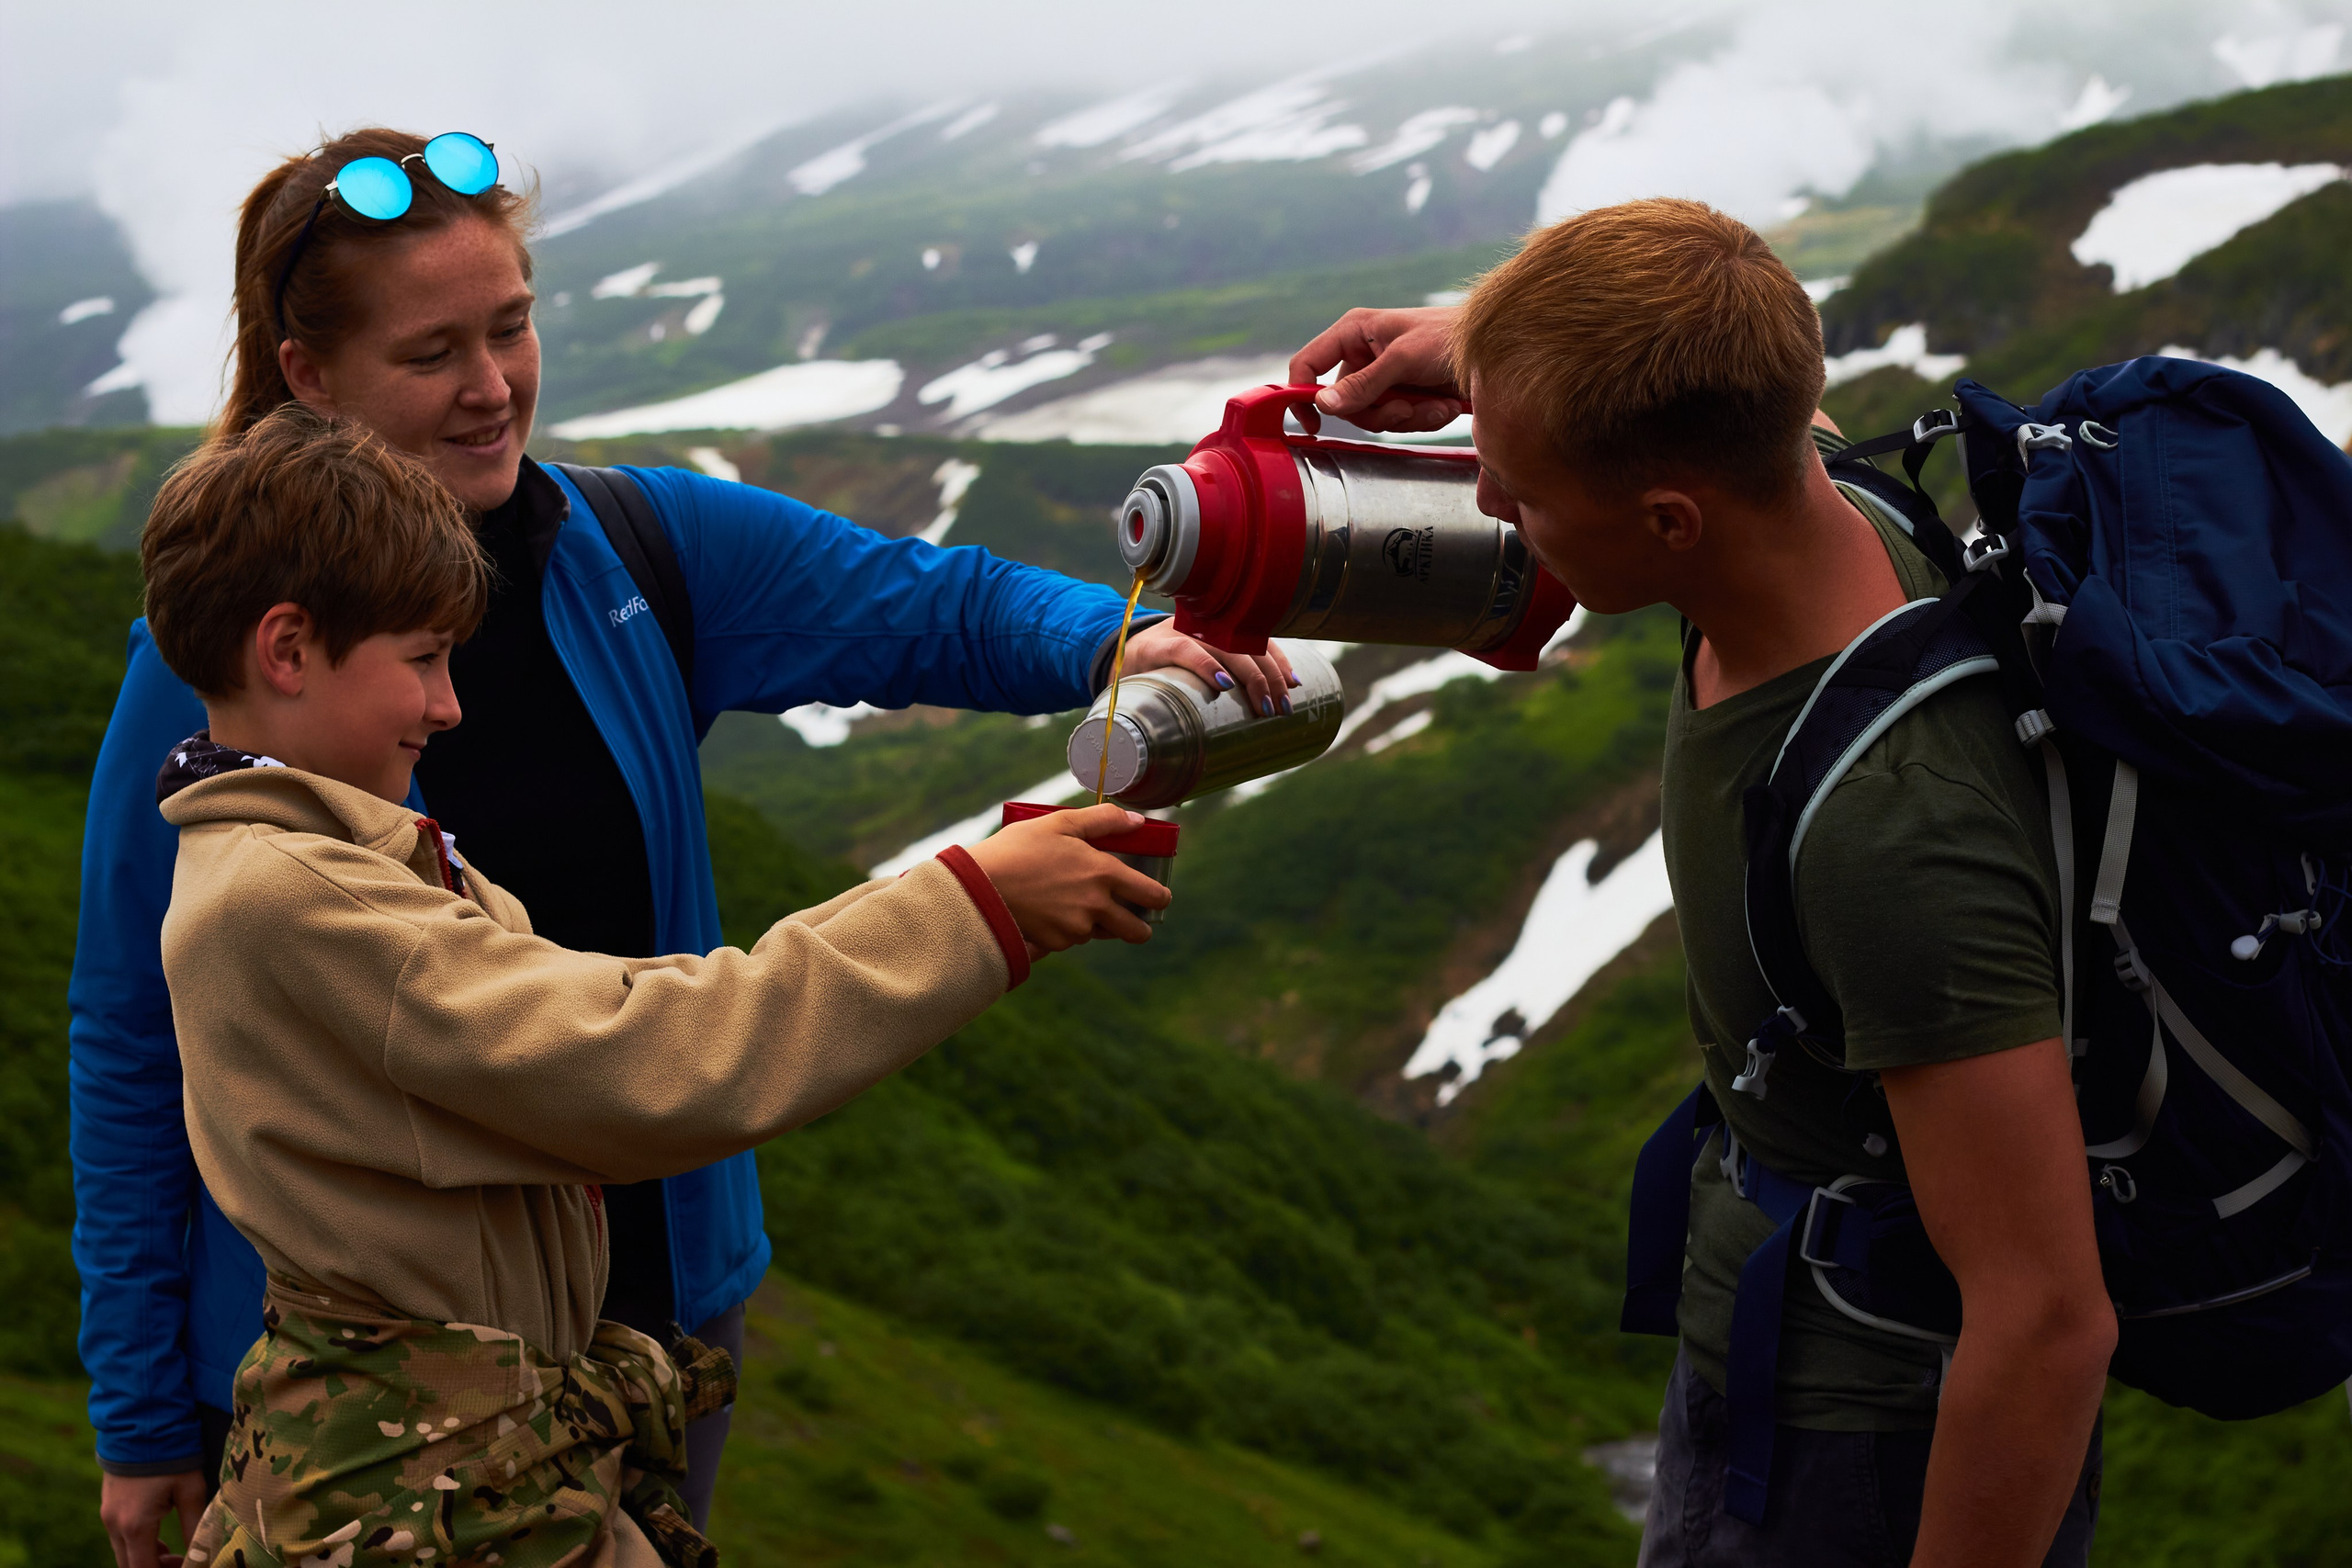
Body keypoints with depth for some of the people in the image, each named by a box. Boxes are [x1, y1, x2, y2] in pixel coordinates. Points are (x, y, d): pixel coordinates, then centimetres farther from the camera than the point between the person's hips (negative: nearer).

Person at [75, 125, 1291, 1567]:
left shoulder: (637, 550, -5)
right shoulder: (215, 657, -14)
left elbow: (932, 608, -4)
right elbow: (136, 1045, -8)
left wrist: (1116, 642, -27)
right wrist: (145, 1417, -4)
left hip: (656, 1289, 4)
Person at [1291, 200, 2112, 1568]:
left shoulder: (1890, 828, -39)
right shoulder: (1826, 488, -12)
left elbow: (2051, 1322, -34)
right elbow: (1765, 391, 15)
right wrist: (1481, 352, 1)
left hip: (1869, 1458, -9)